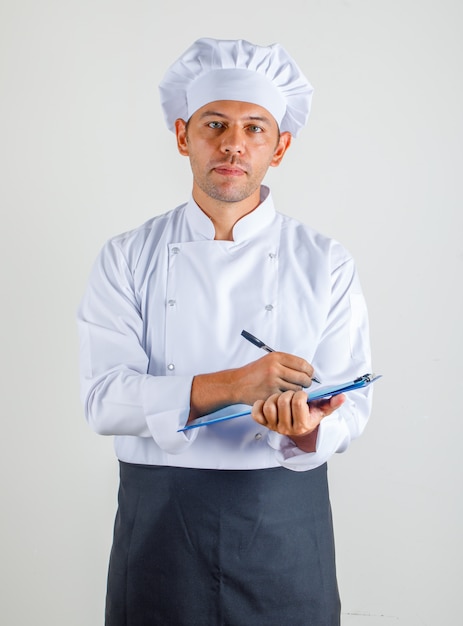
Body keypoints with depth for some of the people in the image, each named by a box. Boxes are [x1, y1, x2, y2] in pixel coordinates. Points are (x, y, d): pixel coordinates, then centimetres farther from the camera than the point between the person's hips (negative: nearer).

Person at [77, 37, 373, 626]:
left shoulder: (326, 263, 0)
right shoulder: (127, 259, -1)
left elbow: (349, 405, -3)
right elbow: (103, 399, -11)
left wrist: (306, 432, -27)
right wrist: (226, 387, -26)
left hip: (285, 519, 1)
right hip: (159, 516, 0)